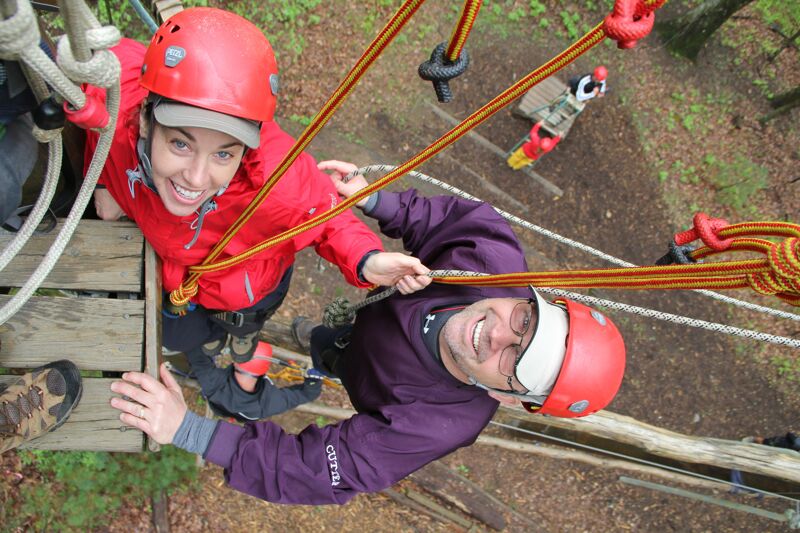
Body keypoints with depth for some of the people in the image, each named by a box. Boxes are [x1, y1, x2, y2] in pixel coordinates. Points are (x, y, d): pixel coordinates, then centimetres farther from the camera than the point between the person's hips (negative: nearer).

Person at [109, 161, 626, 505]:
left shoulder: (436, 429, -47)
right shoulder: (495, 259, -40)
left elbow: (316, 468, -45)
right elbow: (461, 214, -19)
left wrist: (188, 429, -50)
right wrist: (370, 198, -34)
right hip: (371, 312, 2)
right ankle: (329, 337, 68)